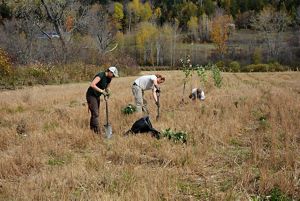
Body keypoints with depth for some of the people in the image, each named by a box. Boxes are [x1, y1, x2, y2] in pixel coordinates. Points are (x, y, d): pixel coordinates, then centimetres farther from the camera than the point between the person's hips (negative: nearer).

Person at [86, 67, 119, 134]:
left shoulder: (109, 79, 4)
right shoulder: (101, 75, -23)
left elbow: (107, 88, 17)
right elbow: (92, 85, -35)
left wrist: (107, 94, -4)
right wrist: (101, 91, -35)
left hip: (97, 96, 9)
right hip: (91, 95, -9)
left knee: (95, 114, 13)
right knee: (95, 114, -14)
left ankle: (92, 129, 23)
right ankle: (97, 131, -16)